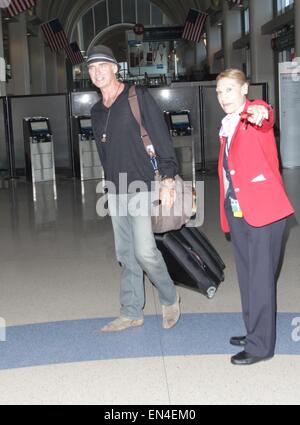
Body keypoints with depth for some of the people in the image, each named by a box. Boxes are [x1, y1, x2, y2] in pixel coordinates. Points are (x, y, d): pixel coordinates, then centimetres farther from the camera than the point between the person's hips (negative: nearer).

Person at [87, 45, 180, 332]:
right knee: (126, 254, 9)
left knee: (144, 250, -13)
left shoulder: (138, 97, -3)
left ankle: (170, 299, 12)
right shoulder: (97, 111, 16)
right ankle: (131, 313, 19)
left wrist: (167, 179, -16)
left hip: (142, 188, -6)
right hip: (116, 192, 6)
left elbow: (161, 138, -9)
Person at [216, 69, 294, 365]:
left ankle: (260, 345, 6)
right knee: (247, 277, 16)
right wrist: (226, 213, 14)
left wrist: (260, 114, -56)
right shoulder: (227, 127, 17)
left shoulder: (255, 111, -6)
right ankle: (254, 332, 30)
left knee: (260, 278, -3)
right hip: (238, 212, 8)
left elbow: (264, 115, -32)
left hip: (263, 210, -8)